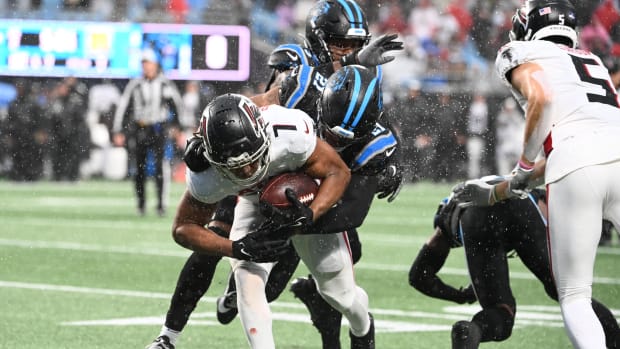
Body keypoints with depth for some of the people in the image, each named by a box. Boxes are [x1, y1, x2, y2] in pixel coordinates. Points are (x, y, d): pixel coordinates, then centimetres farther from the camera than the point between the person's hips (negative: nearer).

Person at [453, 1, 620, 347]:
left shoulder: (522, 55, 17)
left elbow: (540, 97, -8)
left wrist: (524, 166, 5)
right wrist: (494, 194, 44)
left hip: (577, 169, -5)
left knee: (574, 296, 7)